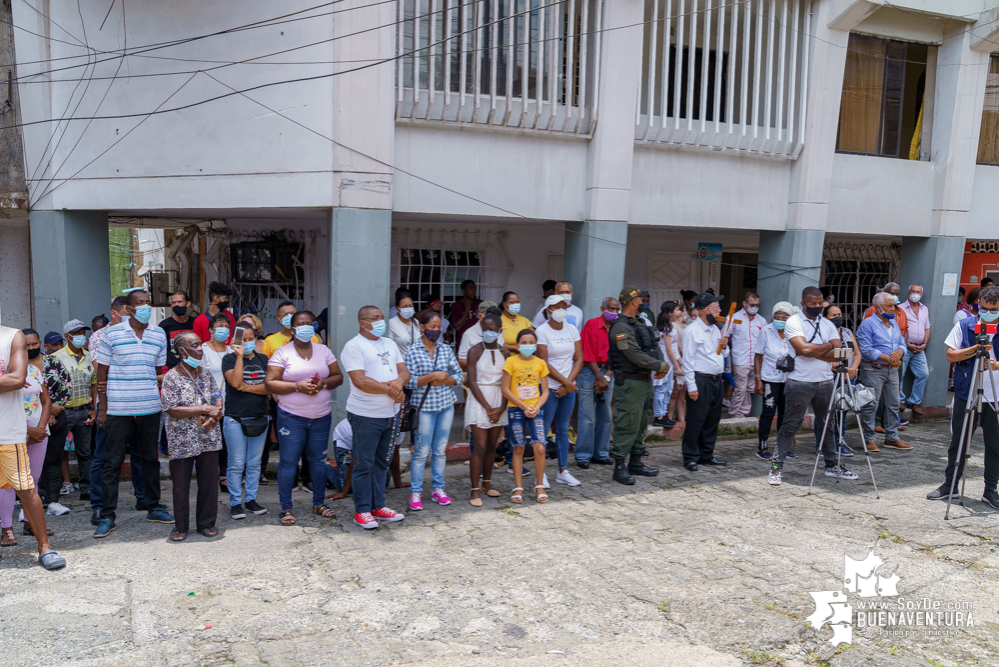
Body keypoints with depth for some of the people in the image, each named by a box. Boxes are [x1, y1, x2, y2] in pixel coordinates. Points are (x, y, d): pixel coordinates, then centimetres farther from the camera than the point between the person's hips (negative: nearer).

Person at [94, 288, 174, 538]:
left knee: (151, 459, 12)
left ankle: (153, 508, 25)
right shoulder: (112, 334, -2)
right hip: (118, 410, -3)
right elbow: (102, 372, 1)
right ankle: (107, 517, 10)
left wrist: (161, 399, 10)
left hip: (150, 408, 3)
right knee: (113, 463, 2)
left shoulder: (159, 334, 7)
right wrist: (103, 408, -2)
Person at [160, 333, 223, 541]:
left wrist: (214, 417, -12)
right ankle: (181, 526, 21)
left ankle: (206, 523, 22)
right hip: (182, 442, -4)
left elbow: (218, 400, 9)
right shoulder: (171, 377, -8)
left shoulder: (206, 374, 7)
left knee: (209, 481, 8)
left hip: (208, 438, 4)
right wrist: (204, 410, -16)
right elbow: (172, 410, -15)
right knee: (181, 485, 6)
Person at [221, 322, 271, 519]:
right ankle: (235, 502, 12)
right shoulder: (229, 359, -2)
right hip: (235, 419, -4)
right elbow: (235, 382, -19)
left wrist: (247, 387, -13)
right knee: (236, 464, 1)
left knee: (254, 463, 11)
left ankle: (251, 499, 22)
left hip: (259, 418, 4)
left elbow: (269, 387, -1)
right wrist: (240, 355, -19)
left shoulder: (262, 359, 8)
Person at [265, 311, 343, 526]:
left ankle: (319, 504, 25)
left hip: (321, 417, 3)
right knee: (288, 462, 0)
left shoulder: (323, 350, 8)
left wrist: (324, 383, -13)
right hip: (291, 417, -3)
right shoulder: (282, 353, -2)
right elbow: (270, 383, -9)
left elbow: (338, 376, 7)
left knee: (318, 460, 12)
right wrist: (298, 386, -19)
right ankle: (286, 509, 10)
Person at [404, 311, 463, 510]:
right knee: (422, 451, 0)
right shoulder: (413, 351, -5)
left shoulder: (446, 349, 6)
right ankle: (415, 492, 12)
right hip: (424, 406, -4)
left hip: (446, 405, 4)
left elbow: (458, 375, 8)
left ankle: (438, 488, 22)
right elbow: (409, 381, -9)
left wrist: (444, 380, -10)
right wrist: (431, 377, -18)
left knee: (441, 449, 10)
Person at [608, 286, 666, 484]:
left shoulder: (639, 324, 16)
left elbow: (654, 346, 15)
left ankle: (636, 462, 27)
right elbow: (636, 356, -21)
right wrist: (662, 366, -13)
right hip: (629, 382, -10)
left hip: (645, 380, 10)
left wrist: (662, 366, -4)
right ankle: (619, 467, 0)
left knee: (641, 423, 16)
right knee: (627, 425, -7)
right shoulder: (621, 327, -16)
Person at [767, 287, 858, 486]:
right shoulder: (794, 322, -4)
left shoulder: (828, 325, 12)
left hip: (825, 382, 6)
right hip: (799, 382, -5)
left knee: (828, 424, 13)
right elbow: (803, 349, -18)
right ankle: (776, 466, 2)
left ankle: (832, 466, 25)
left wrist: (813, 351, -14)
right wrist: (827, 346, -3)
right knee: (790, 425, -4)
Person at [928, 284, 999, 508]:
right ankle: (950, 486, 18)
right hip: (966, 395, 0)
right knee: (958, 442, 7)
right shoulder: (964, 326, 2)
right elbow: (951, 355, -2)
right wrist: (975, 349, -16)